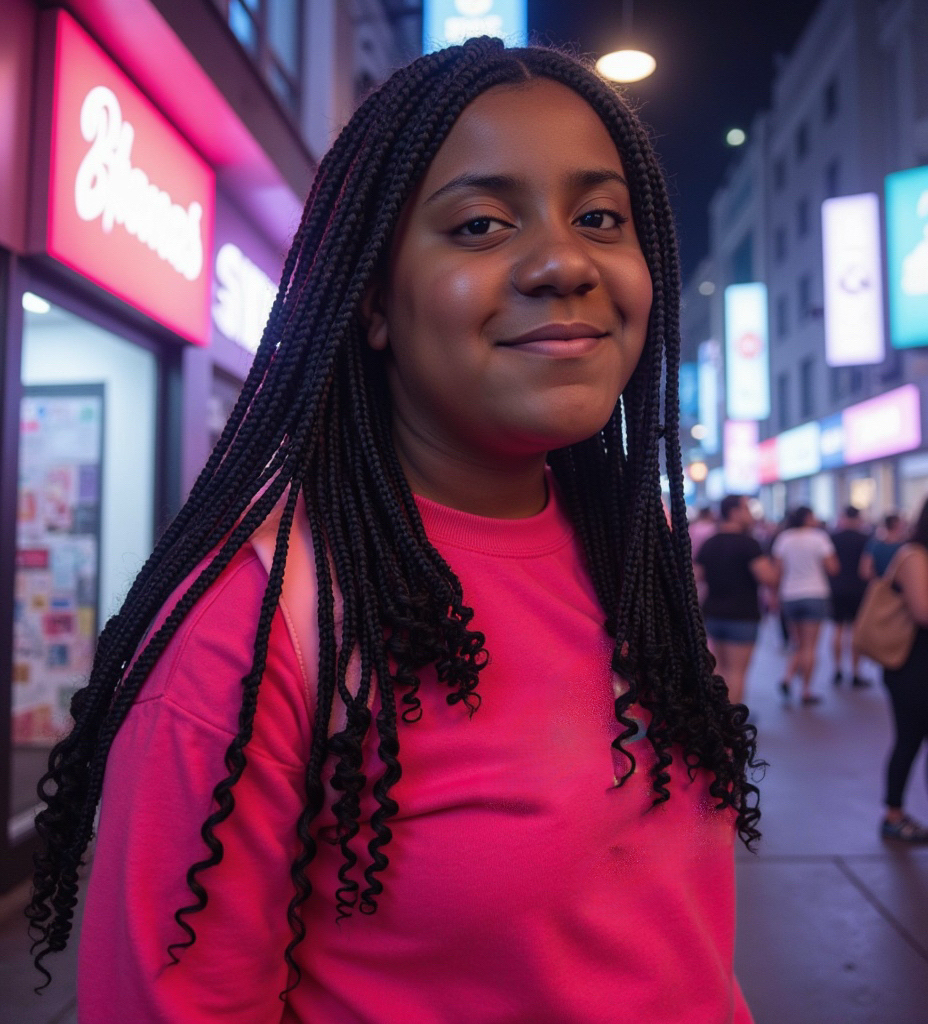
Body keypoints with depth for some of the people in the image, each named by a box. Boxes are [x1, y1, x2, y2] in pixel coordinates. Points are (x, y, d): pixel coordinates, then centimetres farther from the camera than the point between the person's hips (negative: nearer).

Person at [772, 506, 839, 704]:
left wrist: (775, 594, 9)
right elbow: (832, 568, -7)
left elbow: (778, 571, 2)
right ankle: (806, 690, 2)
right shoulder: (819, 537, -6)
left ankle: (788, 677, -4)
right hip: (815, 595, -4)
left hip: (789, 596, 4)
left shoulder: (783, 538, 4)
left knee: (797, 644, 16)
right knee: (809, 646, 1)